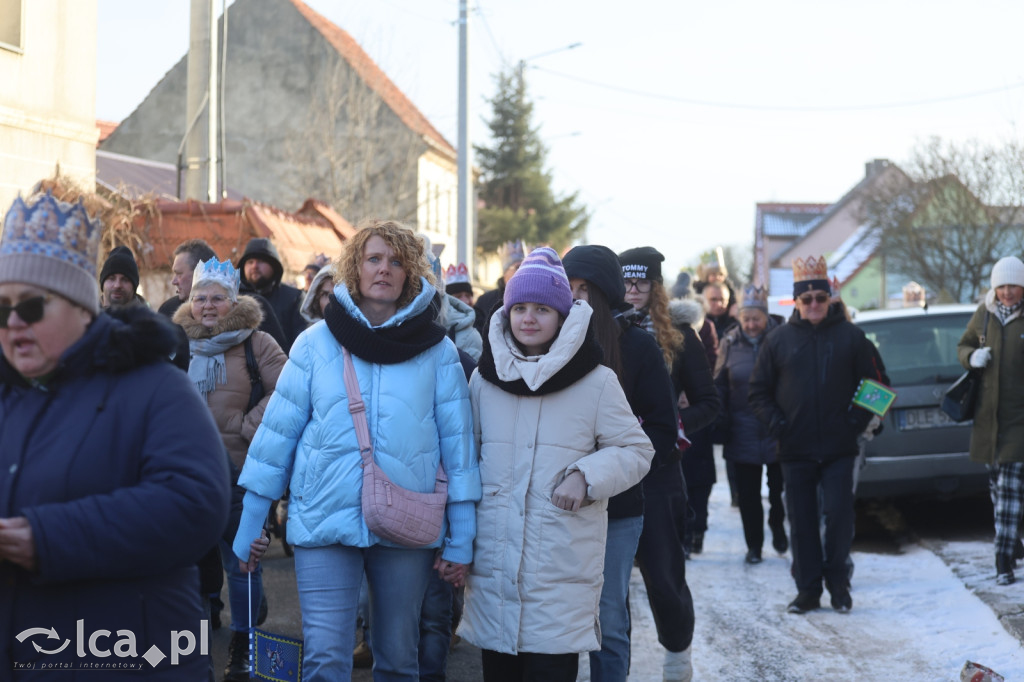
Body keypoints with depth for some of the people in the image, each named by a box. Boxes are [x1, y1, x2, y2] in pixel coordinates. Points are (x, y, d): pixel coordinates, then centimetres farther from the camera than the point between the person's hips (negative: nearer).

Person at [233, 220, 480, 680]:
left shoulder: (436, 351, 3)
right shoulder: (316, 343, 2)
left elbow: (458, 440, 3)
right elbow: (278, 431, 4)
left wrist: (460, 538, 0)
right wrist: (248, 526, 3)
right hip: (325, 522, -1)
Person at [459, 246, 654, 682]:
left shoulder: (596, 381, -2)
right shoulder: (485, 378, 8)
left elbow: (635, 450, 3)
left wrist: (587, 477, -14)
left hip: (563, 564, -3)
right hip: (493, 560, 3)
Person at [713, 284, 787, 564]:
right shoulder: (730, 343, 2)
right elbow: (720, 385, 9)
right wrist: (721, 422, 1)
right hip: (743, 432, 2)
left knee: (779, 487, 6)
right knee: (748, 492, 6)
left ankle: (777, 525, 33)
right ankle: (754, 544, 18)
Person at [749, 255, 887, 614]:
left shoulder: (850, 336, 2)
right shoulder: (779, 339, 5)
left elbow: (874, 384, 7)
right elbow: (758, 391, 10)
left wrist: (858, 420, -5)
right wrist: (776, 423, -3)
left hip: (839, 449, -1)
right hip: (795, 450, 1)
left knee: (839, 516, -5)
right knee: (802, 523, 6)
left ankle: (837, 581, 12)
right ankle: (808, 589, 14)